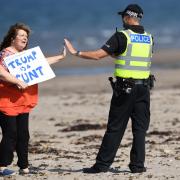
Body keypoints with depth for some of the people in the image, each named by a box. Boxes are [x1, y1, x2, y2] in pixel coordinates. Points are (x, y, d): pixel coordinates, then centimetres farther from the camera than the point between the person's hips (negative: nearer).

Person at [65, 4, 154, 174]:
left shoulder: (121, 36, -8)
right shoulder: (149, 38, 9)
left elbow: (98, 55, -12)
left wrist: (76, 52, -3)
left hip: (124, 88, -4)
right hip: (143, 88, 4)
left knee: (115, 128, 0)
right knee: (140, 128, 8)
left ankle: (102, 164, 3)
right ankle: (138, 164, 5)